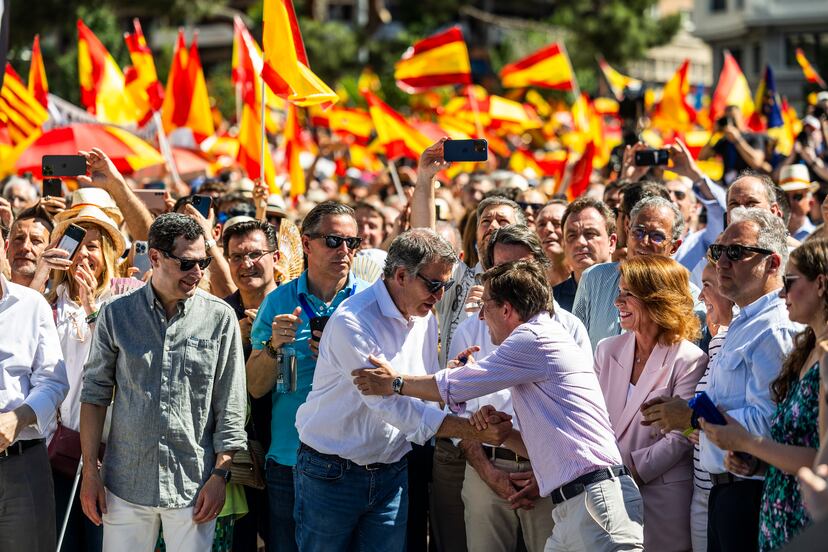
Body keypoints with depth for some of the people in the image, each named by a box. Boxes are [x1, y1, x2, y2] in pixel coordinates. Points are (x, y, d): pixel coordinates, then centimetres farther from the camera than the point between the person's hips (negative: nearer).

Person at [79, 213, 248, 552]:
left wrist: (220, 475, -4)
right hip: (126, 482, 1)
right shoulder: (116, 314, 1)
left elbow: (229, 406, 1)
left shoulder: (220, 318, -1)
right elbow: (95, 394, 5)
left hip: (193, 486, -1)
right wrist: (90, 473, 1)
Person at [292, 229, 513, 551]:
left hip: (391, 474, 6)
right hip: (332, 473, -6)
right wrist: (473, 431, -28)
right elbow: (390, 403, -26)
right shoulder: (352, 322, -21)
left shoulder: (425, 319, 6)